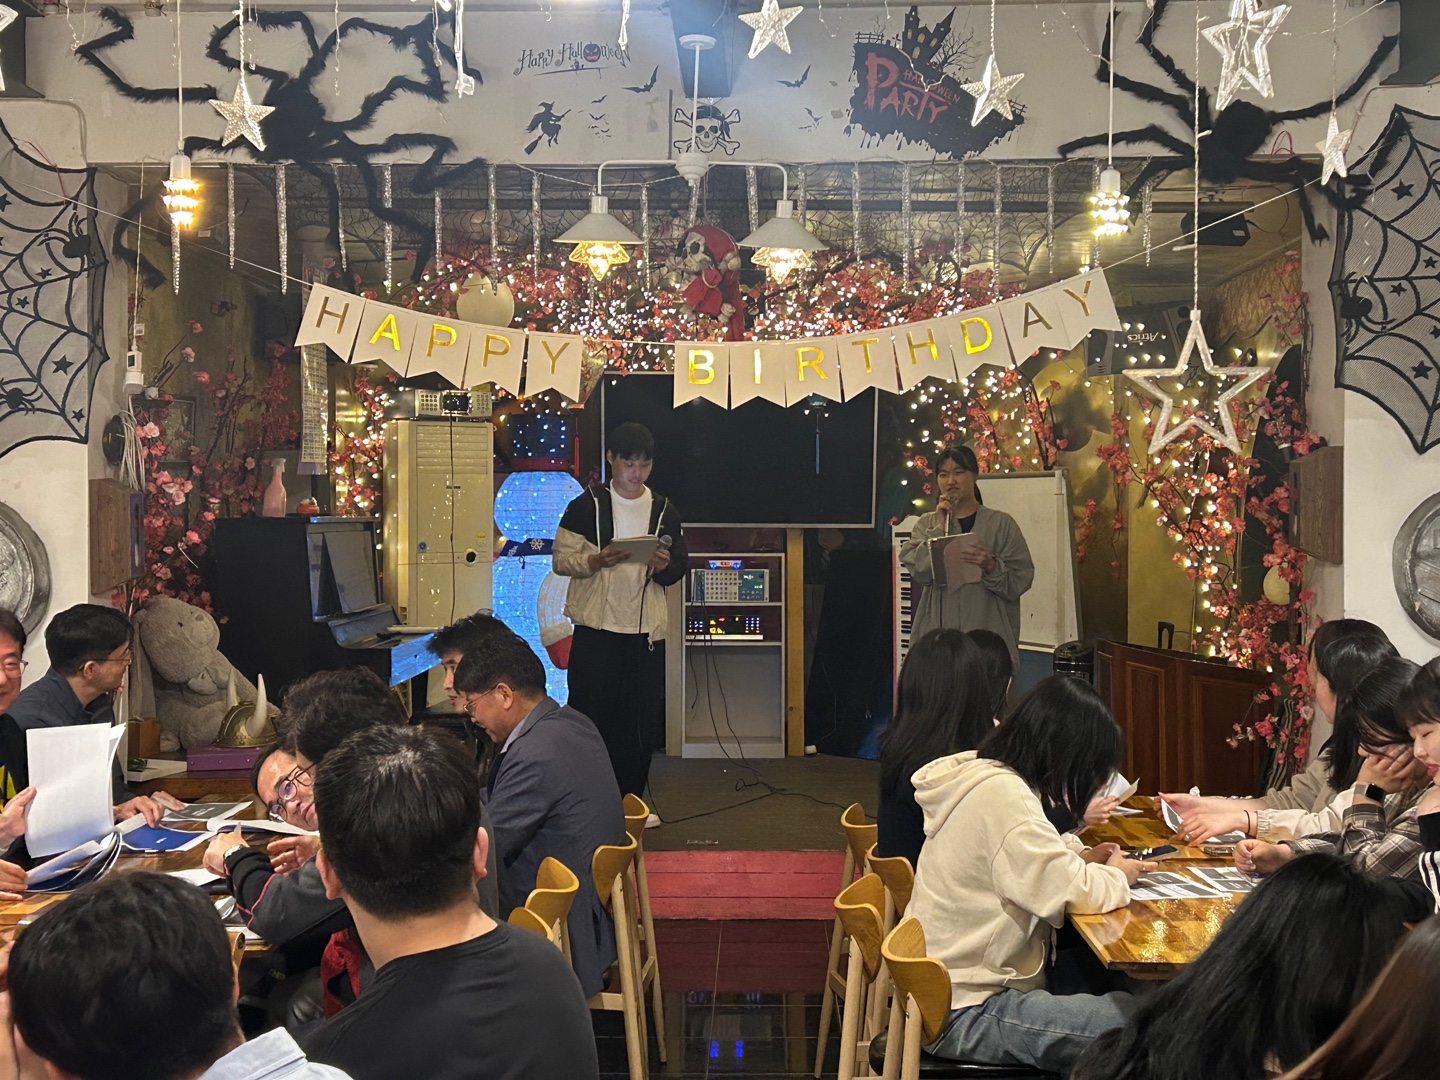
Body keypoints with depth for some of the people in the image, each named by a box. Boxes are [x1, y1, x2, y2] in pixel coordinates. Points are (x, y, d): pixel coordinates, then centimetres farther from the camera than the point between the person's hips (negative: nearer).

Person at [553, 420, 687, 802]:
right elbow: (561, 559, -2)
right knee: (591, 714, -2)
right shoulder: (586, 505, 2)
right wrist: (596, 560, -20)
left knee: (643, 720, 5)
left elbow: (678, 567, 15)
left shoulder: (664, 510, 12)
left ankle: (631, 799, 18)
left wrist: (664, 566, -8)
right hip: (596, 627, -3)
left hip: (646, 629, 3)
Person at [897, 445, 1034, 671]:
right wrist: (939, 529, -7)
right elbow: (918, 571, -3)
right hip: (937, 634, 2)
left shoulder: (1001, 523, 6)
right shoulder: (926, 524, 14)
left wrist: (991, 566, -18)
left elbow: (1021, 580, -1)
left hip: (987, 634, -1)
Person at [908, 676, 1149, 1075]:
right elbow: (1072, 892, -23)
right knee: (1136, 1022, -17)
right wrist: (1118, 876, -2)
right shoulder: (1001, 794, -21)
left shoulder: (985, 773, 8)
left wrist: (1079, 858, 8)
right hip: (963, 1015, -10)